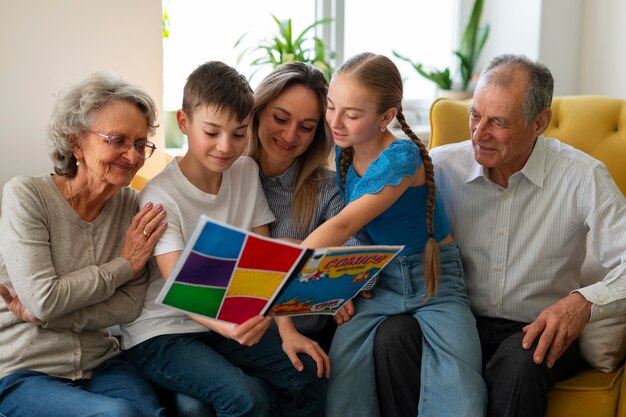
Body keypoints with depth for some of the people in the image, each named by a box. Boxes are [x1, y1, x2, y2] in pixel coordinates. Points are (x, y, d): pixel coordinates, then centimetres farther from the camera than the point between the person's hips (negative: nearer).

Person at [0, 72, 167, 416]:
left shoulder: (131, 205, 3)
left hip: (99, 363, 4)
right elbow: (43, 299, -19)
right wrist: (124, 265, -10)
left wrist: (44, 314, -16)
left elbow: (129, 306, -5)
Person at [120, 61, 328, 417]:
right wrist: (226, 326, -46)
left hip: (230, 323, 6)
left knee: (308, 373, -15)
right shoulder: (160, 196, -17)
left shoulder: (247, 173, 1)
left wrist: (287, 330, -14)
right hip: (161, 334, -6)